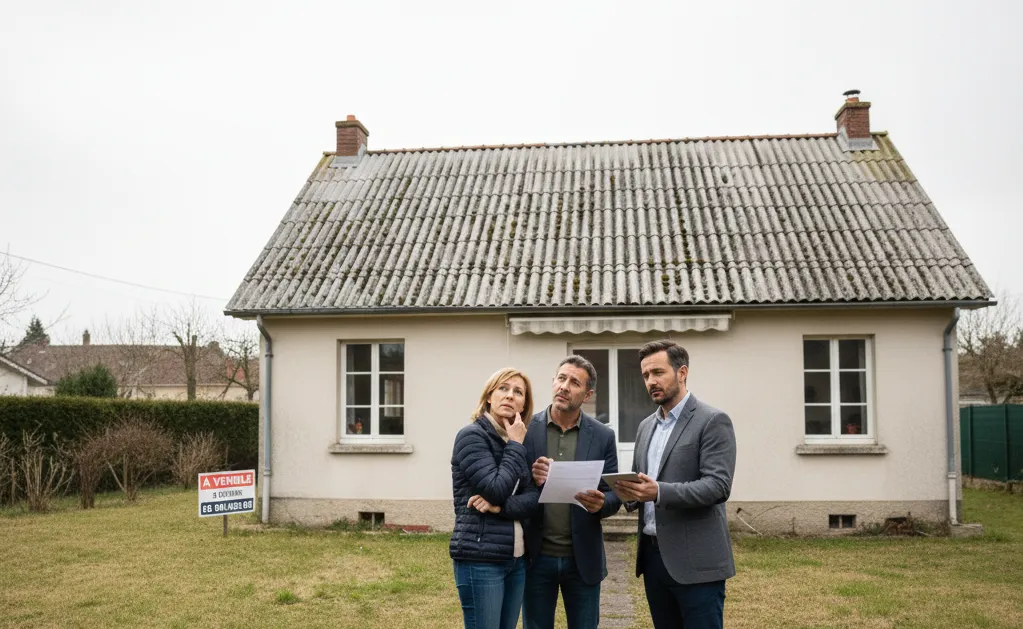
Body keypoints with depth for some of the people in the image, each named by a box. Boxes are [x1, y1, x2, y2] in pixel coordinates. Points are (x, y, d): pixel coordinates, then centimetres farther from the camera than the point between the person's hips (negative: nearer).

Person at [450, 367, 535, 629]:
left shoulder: (518, 443, 11)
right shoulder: (471, 435, -9)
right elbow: (496, 490, -19)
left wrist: (500, 507, -15)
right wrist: (515, 446, -10)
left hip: (516, 558, 7)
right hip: (480, 559, -6)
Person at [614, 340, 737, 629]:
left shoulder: (713, 421, -7)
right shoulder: (646, 426, 15)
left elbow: (718, 485, -17)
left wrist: (659, 492, -28)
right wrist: (630, 493, -6)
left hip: (695, 561, -7)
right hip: (652, 555, 7)